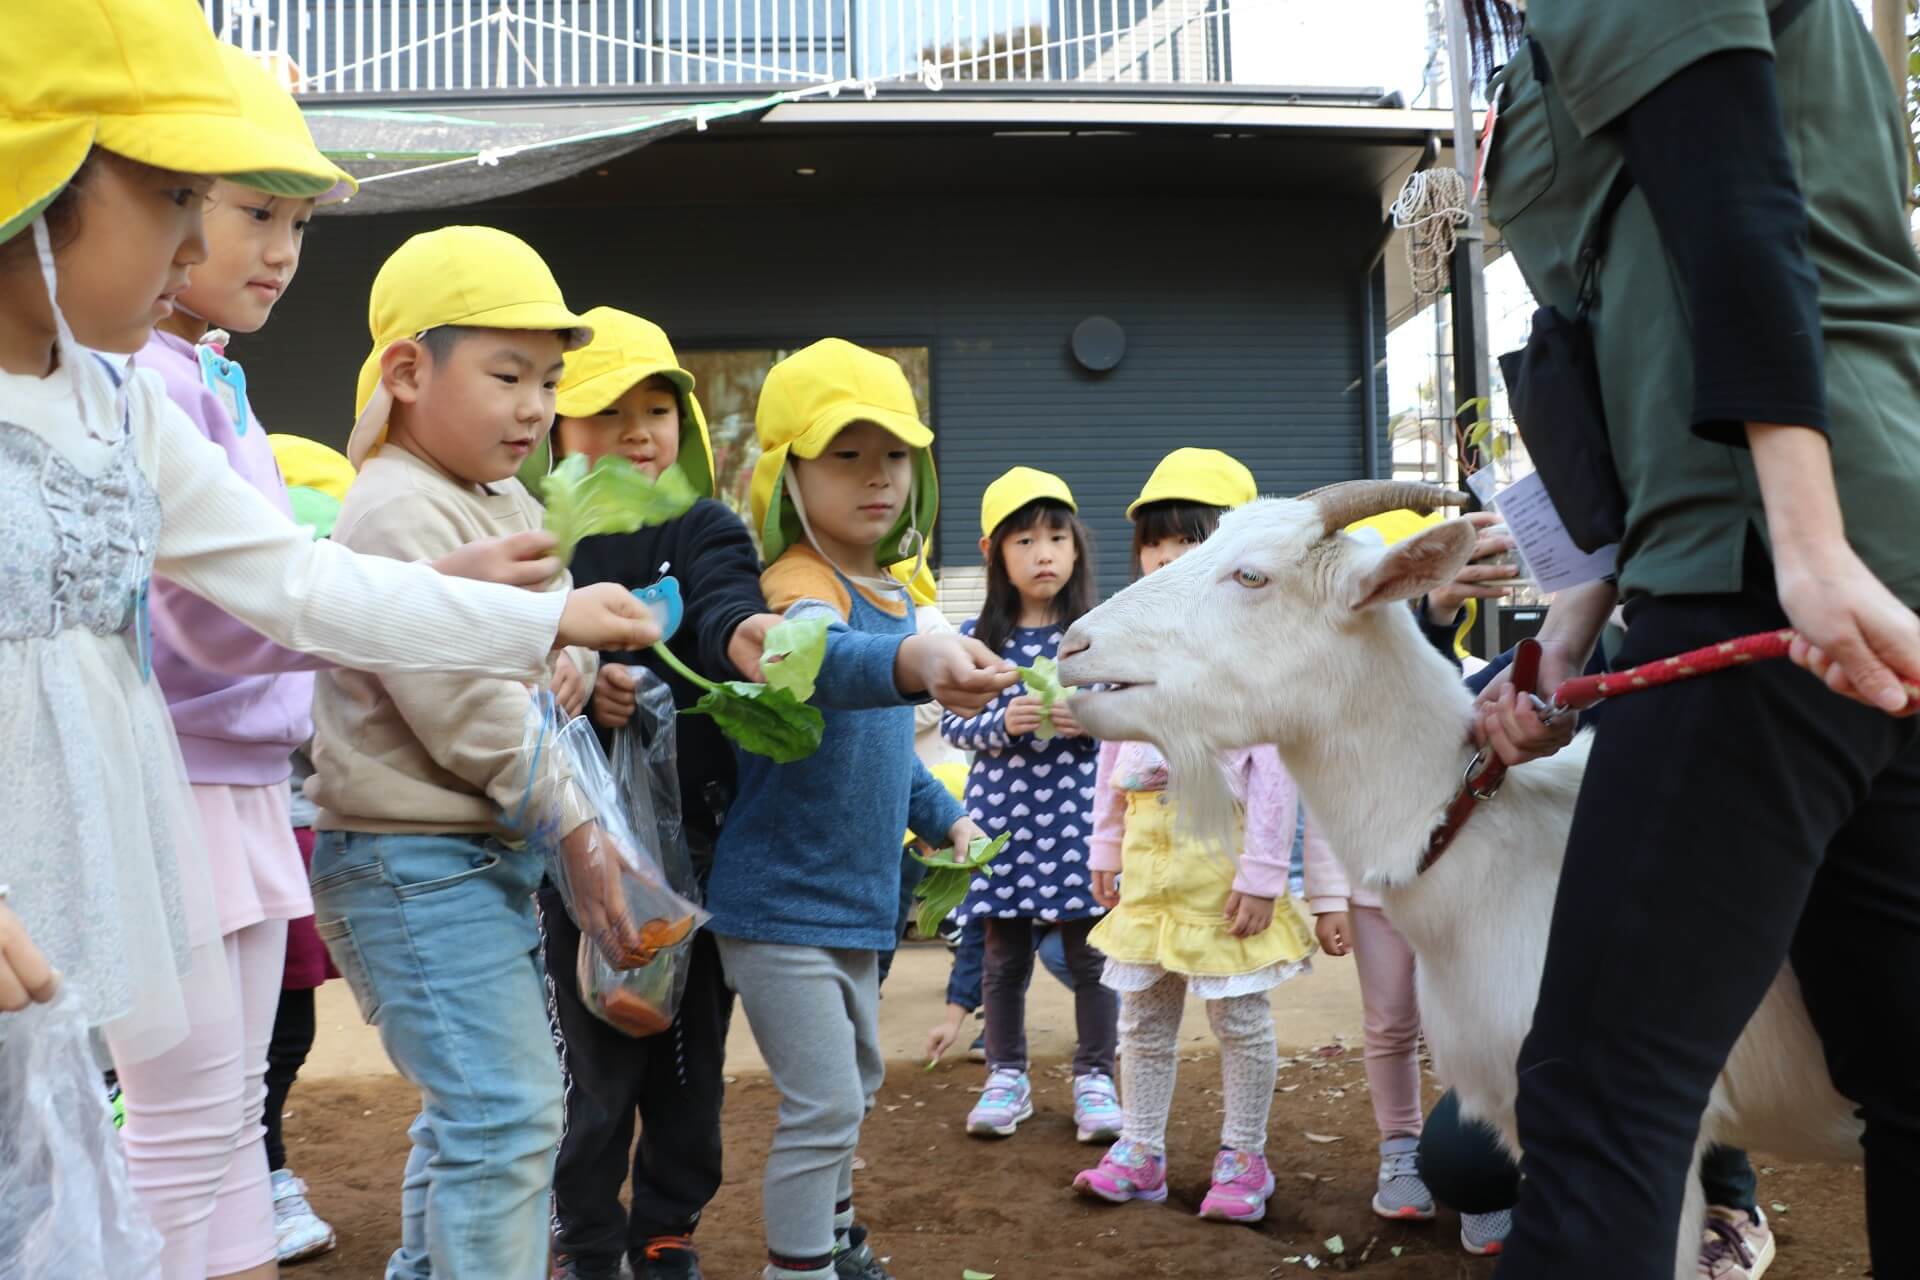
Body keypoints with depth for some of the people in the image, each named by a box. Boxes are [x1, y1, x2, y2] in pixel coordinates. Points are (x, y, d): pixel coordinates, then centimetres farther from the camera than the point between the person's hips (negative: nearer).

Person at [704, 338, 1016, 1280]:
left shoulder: (889, 597, 7)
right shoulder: (802, 586, -22)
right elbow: (821, 660, -48)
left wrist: (943, 816, 25)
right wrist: (913, 660, -66)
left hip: (852, 901, 10)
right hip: (780, 903, -9)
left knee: (854, 1084, 24)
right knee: (824, 1102, -9)